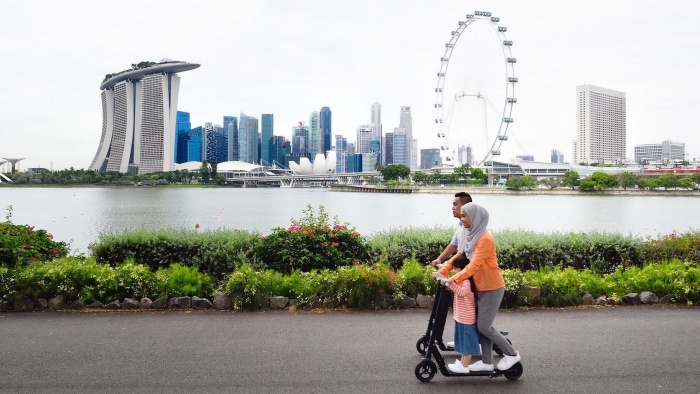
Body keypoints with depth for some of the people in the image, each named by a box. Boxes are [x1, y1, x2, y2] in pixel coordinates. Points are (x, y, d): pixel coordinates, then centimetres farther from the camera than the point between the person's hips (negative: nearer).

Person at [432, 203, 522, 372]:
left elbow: (474, 265, -28)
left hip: (492, 288, -8)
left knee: (484, 326, -2)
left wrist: (454, 279, -33)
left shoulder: (485, 239, -23)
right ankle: (487, 362, 22)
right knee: (481, 325, 12)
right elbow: (458, 255, 6)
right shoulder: (470, 235, 4)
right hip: (481, 287, 8)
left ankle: (512, 354, 15)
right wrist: (442, 271, -5)